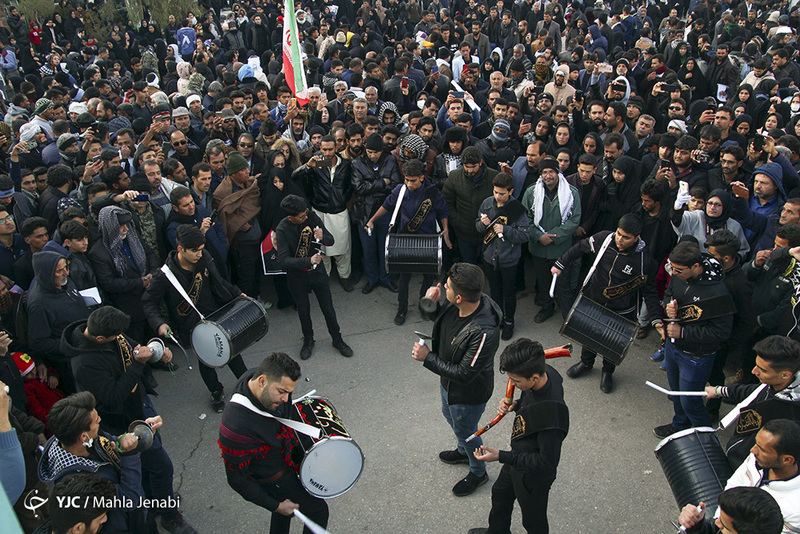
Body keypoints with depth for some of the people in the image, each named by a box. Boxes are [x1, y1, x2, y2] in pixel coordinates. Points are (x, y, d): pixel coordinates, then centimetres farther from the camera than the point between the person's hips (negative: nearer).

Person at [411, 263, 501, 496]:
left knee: (465, 431, 19)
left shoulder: (484, 333, -42)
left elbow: (464, 375, -34)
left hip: (469, 394, -8)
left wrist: (428, 358, -29)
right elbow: (435, 318, 4)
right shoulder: (453, 307, -19)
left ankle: (478, 472, 50)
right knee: (450, 417, 33)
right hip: (448, 381, 8)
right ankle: (463, 451, 65)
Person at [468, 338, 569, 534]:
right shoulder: (546, 373, -19)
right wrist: (515, 405, -16)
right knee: (500, 494, 33)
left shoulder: (551, 415, -43)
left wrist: (501, 457, -32)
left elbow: (547, 463, -31)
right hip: (518, 457, 9)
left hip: (534, 475, -8)